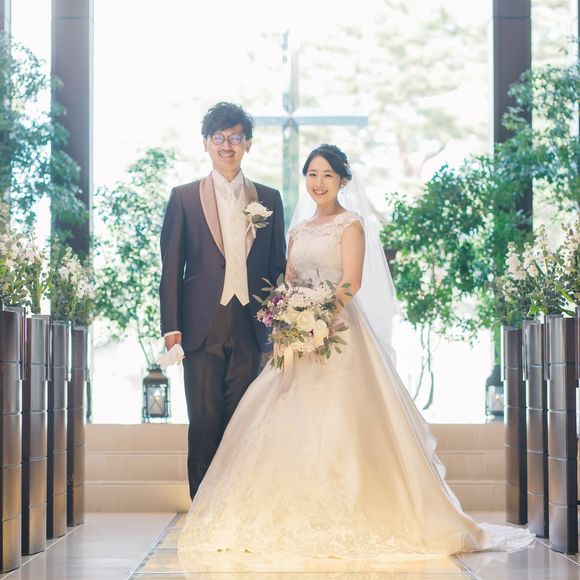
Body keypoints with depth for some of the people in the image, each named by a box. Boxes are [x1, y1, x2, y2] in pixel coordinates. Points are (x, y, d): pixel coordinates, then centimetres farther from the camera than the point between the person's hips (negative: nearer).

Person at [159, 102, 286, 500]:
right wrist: (171, 326, -4)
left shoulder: (269, 199, 13)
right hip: (203, 327, -1)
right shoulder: (184, 197, 7)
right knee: (204, 422, -1)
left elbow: (278, 266, 13)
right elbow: (171, 267, 4)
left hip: (251, 328, 1)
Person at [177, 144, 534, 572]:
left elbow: (352, 282, -12)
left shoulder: (351, 224, 0)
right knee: (292, 420, 0)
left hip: (340, 329, -6)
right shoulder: (299, 231, 19)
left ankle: (348, 520, -6)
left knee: (337, 420, -11)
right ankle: (301, 518, 5)